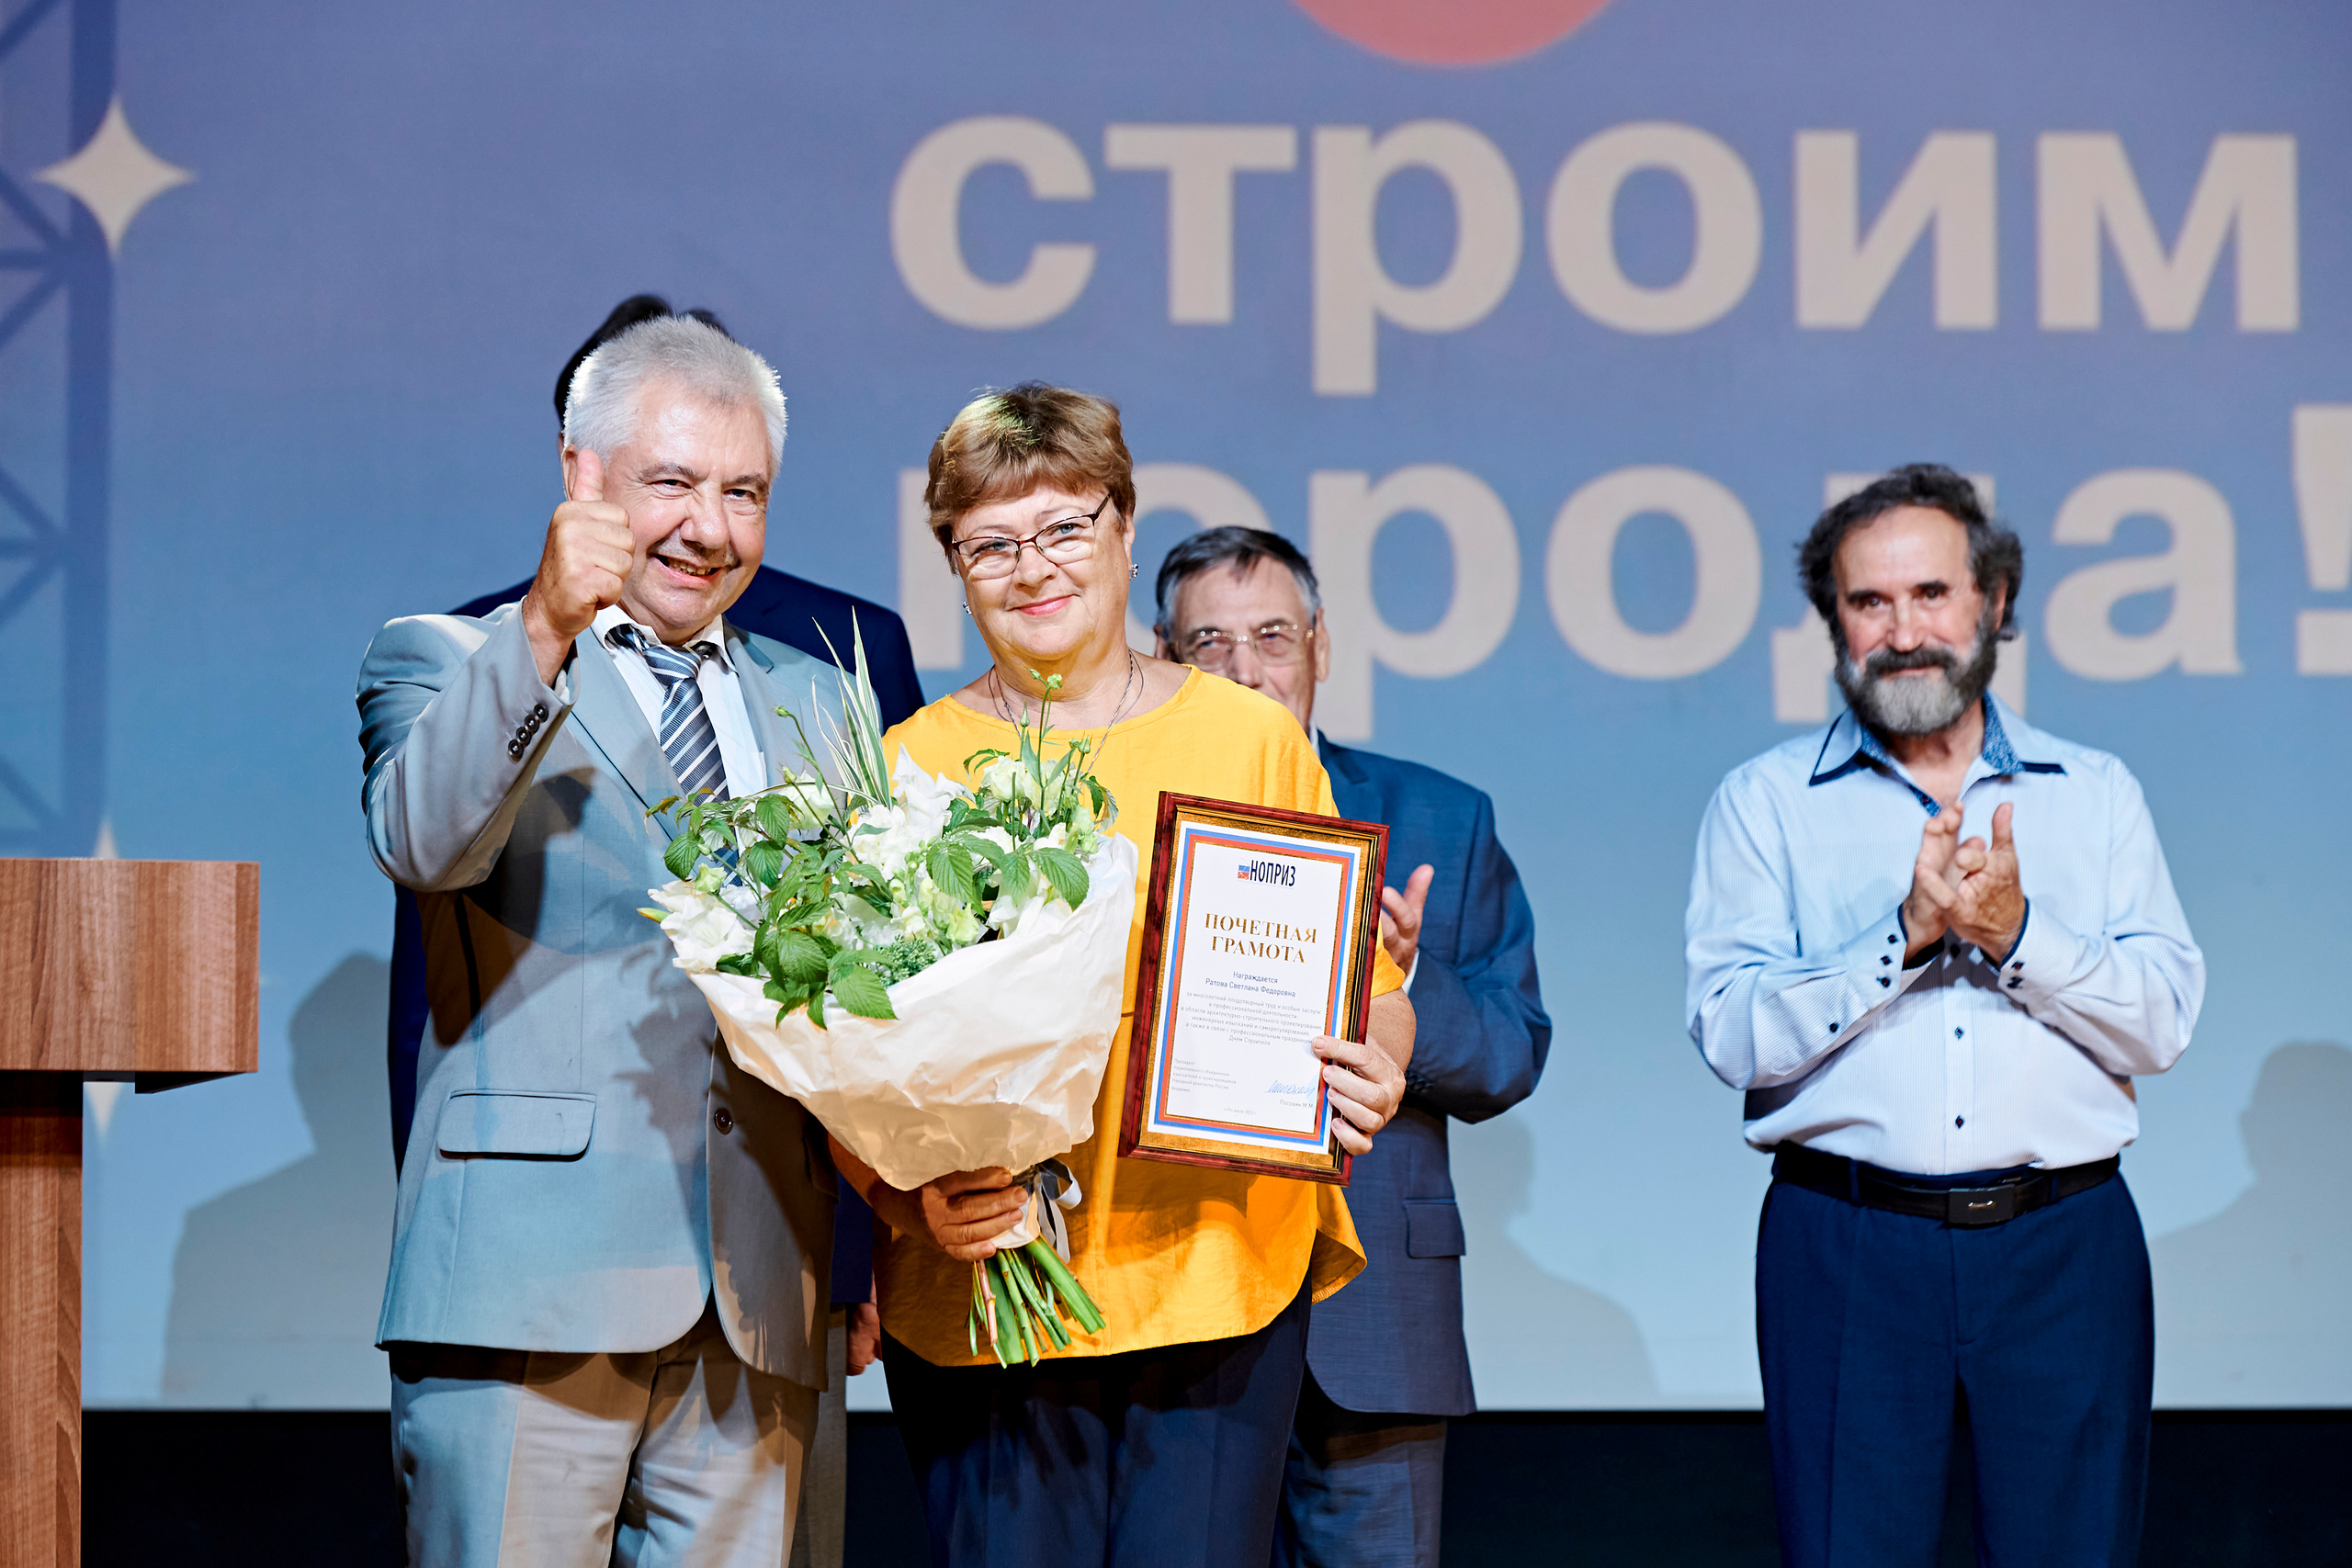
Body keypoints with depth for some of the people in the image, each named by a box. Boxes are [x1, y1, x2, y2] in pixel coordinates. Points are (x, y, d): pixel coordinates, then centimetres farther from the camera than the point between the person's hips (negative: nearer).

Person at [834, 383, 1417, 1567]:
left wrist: (1372, 1074, -11)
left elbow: (1359, 991, 11)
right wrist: (913, 1196, -14)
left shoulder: (1253, 739, 8)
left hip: (1220, 1280, 1)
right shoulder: (909, 766, 5)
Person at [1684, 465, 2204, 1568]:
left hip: (2062, 1241, 2)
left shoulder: (2095, 793, 12)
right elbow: (1734, 1034, -5)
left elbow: (2163, 1020, 2)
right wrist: (1904, 935, -16)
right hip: (1846, 1245, -1)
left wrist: (2019, 934, -14)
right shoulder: (1765, 802, 7)